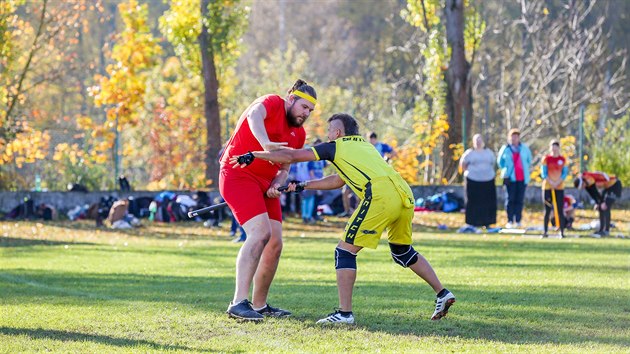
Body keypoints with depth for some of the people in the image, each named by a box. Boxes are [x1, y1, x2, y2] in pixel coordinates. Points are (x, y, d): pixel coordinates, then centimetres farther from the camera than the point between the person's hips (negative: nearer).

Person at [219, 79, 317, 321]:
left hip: (265, 184, 9)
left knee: (275, 244, 5)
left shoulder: (298, 134, 16)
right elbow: (254, 116, -30)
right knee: (260, 231, -24)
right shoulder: (272, 103, -6)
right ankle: (239, 303, -29)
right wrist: (266, 144, -49)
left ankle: (259, 305, 19)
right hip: (238, 174, -9)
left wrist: (276, 185, -4)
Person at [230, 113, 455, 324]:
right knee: (402, 251, 28)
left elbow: (290, 157, 10)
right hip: (405, 195, 8)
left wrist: (253, 156, 16)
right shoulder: (364, 146, 32)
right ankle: (442, 294, 25)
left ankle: (344, 313, -4)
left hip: (380, 197, -8)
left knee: (345, 251, 1)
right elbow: (338, 181, 40)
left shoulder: (336, 147, 12)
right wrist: (303, 186, 42)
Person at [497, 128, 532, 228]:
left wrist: (525, 170, 14)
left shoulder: (524, 148, 6)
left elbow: (529, 160, 19)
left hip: (522, 178, 2)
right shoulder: (505, 149, 1)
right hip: (510, 178, -2)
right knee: (510, 199, -4)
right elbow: (500, 161, 14)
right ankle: (510, 221, 0)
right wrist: (505, 170, 8)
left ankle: (518, 221, 7)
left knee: (519, 200, 2)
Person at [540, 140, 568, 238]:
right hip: (547, 187, -1)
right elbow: (543, 173, -2)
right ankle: (545, 232, 3)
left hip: (559, 187, 1)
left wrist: (557, 182, -12)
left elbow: (565, 173, 2)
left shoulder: (563, 159, 6)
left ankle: (562, 232, -1)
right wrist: (551, 182, -15)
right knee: (547, 211, 0)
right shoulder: (546, 159, 2)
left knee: (560, 211, -3)